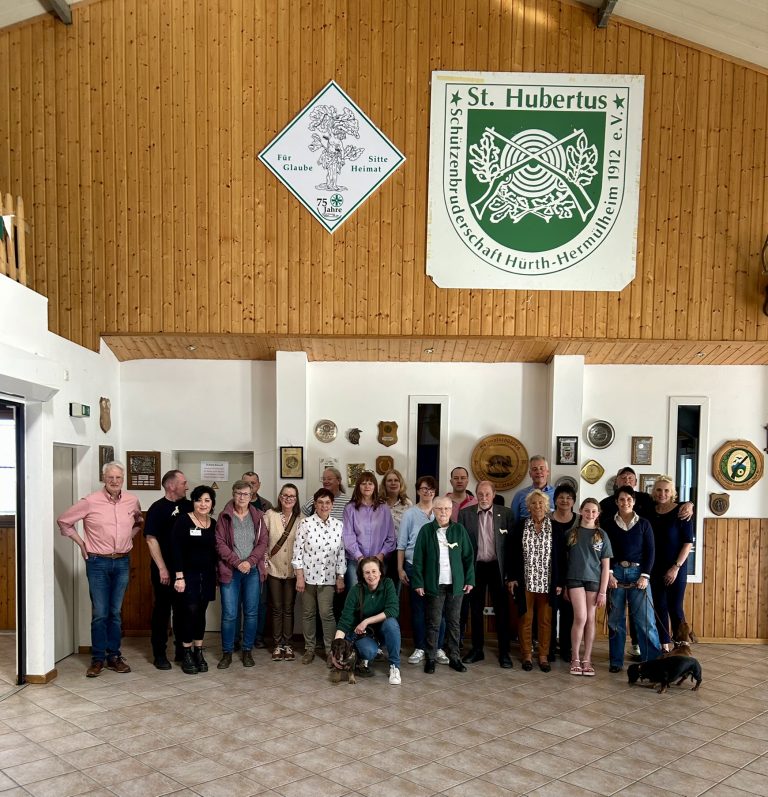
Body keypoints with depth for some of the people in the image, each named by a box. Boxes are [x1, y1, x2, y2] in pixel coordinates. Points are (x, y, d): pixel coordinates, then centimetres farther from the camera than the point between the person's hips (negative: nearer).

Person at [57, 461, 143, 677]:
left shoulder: (132, 501, 1)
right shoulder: (90, 502, -10)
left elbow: (138, 522, 22)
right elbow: (64, 521, 0)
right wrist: (81, 543, 0)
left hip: (122, 562, 3)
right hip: (98, 562, -3)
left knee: (115, 612, 10)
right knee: (99, 613, 0)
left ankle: (114, 656, 19)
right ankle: (98, 659, 11)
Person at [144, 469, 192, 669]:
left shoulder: (188, 506, 7)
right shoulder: (157, 509, -8)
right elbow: (151, 539, -12)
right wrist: (162, 568, -16)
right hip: (164, 570, -5)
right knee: (162, 609, 4)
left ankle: (182, 650, 22)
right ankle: (159, 654, 13)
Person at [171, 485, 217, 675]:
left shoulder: (214, 524, 6)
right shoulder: (183, 520, -9)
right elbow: (176, 550, -12)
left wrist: (215, 575, 10)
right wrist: (179, 576, -16)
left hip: (207, 575, 4)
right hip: (188, 574, -4)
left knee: (201, 613, 8)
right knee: (190, 611, -8)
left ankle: (198, 653, 18)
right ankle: (187, 654, 6)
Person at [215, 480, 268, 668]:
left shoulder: (257, 516, 7)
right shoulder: (224, 517, 1)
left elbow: (263, 542, 3)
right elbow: (220, 543, -4)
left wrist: (250, 562, -10)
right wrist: (237, 562, -12)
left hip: (253, 570, 2)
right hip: (230, 571, -2)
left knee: (251, 613, 6)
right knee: (229, 614, -1)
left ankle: (247, 651, 18)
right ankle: (227, 653, 12)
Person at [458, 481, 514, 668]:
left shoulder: (505, 513, -1)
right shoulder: (465, 513, 0)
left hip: (497, 567, -1)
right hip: (475, 567, 1)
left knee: (502, 610, 3)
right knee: (476, 610, 11)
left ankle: (504, 652, 11)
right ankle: (477, 649, 22)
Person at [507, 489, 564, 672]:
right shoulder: (520, 525, 0)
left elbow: (560, 555, 1)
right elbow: (511, 552, 2)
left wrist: (559, 582, -2)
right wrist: (512, 577, -3)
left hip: (547, 582, 0)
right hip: (525, 581, 0)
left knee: (545, 620, 7)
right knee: (525, 619, 7)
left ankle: (543, 655, 18)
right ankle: (527, 655, 17)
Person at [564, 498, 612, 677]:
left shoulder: (602, 535, 3)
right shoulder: (571, 533, 4)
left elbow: (605, 566, 3)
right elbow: (564, 559, 8)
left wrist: (603, 591, -2)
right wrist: (563, 585, 6)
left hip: (594, 580, 1)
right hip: (575, 579, -1)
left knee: (590, 619, 5)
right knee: (580, 618, -9)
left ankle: (587, 659, 14)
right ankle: (575, 658, 3)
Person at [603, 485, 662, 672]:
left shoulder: (644, 524, 6)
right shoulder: (608, 524, 5)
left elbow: (650, 551, 3)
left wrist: (645, 576, -6)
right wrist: (608, 574, -7)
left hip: (638, 573, 0)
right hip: (615, 573, 0)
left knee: (645, 618, -5)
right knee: (616, 619, 3)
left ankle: (654, 660, 3)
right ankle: (616, 661, 11)